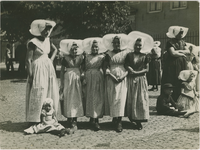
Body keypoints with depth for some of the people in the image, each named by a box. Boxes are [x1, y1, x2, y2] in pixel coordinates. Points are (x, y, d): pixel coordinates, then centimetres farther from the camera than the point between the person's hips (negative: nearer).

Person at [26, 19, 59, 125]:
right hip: (38, 70, -7)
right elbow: (28, 60, -14)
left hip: (48, 69, 7)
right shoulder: (33, 43, -12)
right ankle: (35, 121, 4)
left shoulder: (47, 40, 8)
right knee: (37, 95, -5)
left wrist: (51, 60, 11)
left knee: (51, 94, 8)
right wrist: (30, 76, -17)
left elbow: (55, 49, 27)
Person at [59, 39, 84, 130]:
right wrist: (61, 84, -1)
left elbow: (82, 70, 10)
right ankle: (69, 120, 9)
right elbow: (62, 71, 0)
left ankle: (74, 120, 8)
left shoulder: (80, 57, 3)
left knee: (77, 99, 2)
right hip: (68, 79, -2)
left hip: (77, 79, 2)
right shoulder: (65, 58, -2)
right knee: (68, 99, 1)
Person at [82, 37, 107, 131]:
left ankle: (96, 118, 6)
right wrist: (83, 77, -3)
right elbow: (84, 68, 6)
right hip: (89, 79, 0)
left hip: (99, 79, 0)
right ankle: (92, 118, 0)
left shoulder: (102, 56, 6)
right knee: (90, 97, -3)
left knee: (98, 98, 0)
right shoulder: (87, 56, 8)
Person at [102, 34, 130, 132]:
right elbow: (105, 68, 0)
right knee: (112, 99, -2)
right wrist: (112, 76, -12)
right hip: (111, 79, 1)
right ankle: (114, 119, 5)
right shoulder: (109, 54, 6)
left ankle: (119, 121, -1)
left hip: (122, 79, 0)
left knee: (121, 98, -5)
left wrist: (123, 76, -13)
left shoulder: (126, 53, 4)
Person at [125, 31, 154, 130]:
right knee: (130, 99, 3)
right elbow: (125, 66, 4)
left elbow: (147, 69, -1)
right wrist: (129, 70, -16)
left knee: (141, 100, -2)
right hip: (130, 80, 1)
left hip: (141, 80, -1)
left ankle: (139, 121, 2)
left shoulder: (145, 56, 3)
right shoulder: (129, 55, 5)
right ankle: (131, 117, 12)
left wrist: (137, 72, -12)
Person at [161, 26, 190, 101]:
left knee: (181, 83, 4)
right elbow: (173, 53, -18)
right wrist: (182, 54, -3)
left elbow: (188, 51, 9)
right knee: (172, 84, -4)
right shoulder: (170, 42, -7)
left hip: (182, 64, 6)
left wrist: (180, 51, -7)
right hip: (172, 65, -6)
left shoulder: (182, 42, 14)